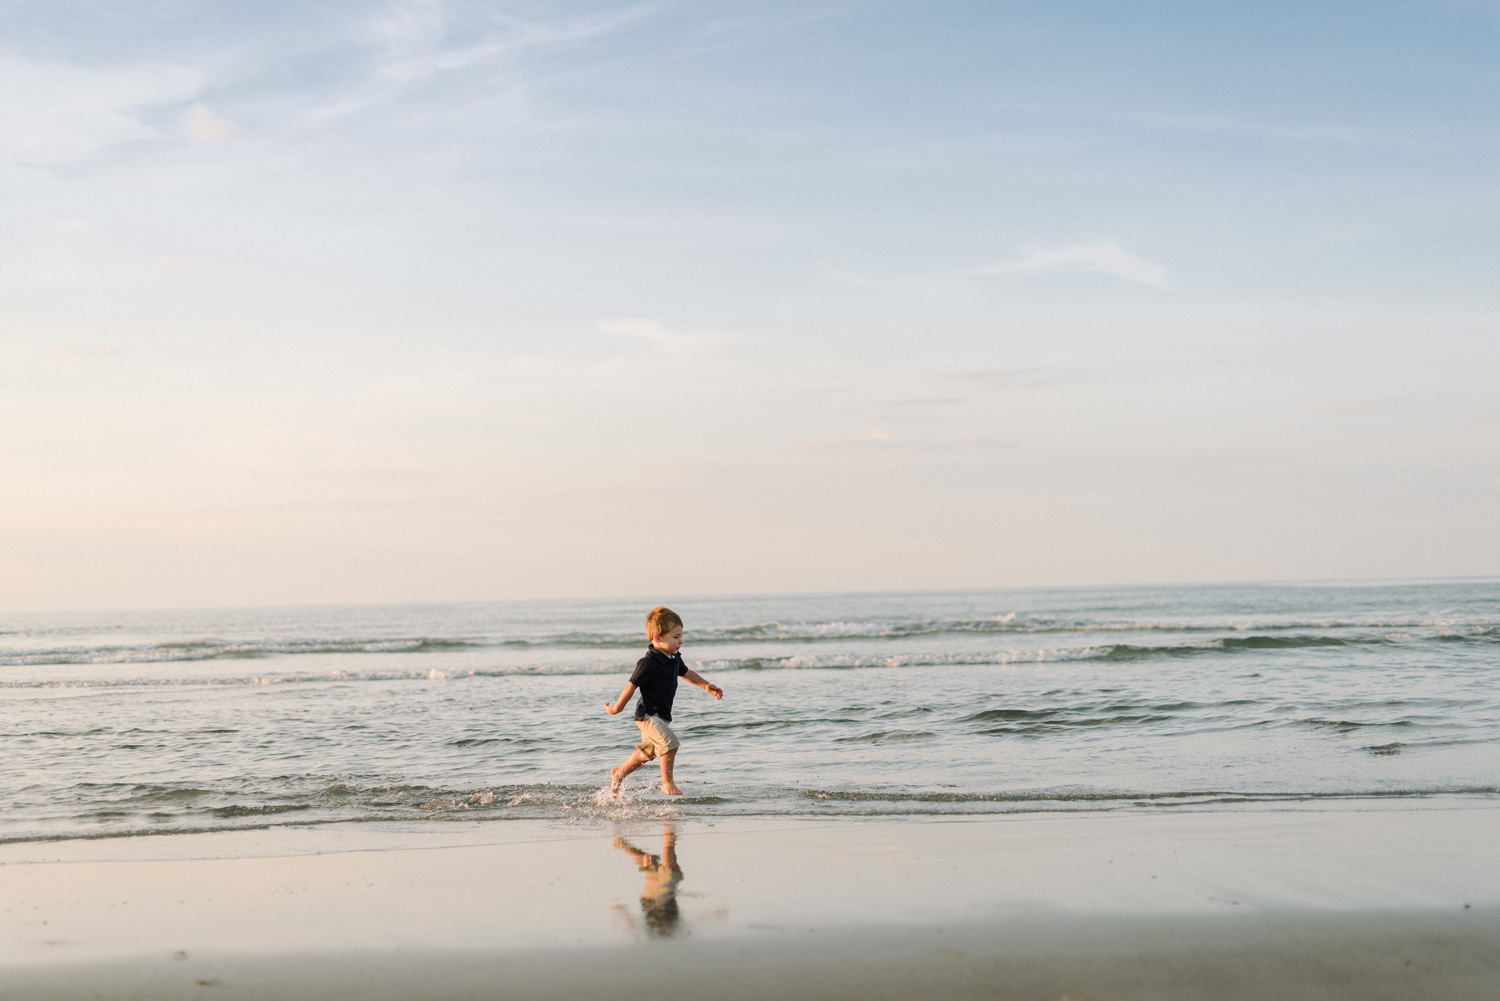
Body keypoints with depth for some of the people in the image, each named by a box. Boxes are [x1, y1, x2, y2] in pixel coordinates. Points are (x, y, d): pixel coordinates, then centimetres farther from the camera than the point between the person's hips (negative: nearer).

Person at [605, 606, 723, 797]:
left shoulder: (674, 659, 4)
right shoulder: (649, 663, -23)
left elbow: (686, 673, 24)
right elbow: (632, 685, -17)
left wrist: (707, 686, 18)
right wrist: (616, 708, -10)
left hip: (660, 716, 9)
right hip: (648, 715, -9)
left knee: (647, 752, 19)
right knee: (670, 743, -21)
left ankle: (618, 773, 38)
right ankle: (667, 783, -7)